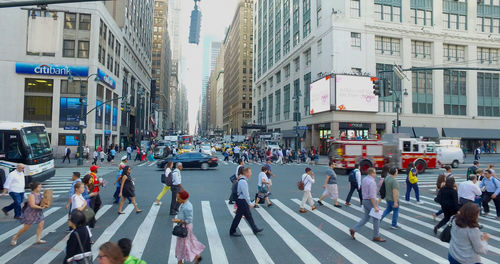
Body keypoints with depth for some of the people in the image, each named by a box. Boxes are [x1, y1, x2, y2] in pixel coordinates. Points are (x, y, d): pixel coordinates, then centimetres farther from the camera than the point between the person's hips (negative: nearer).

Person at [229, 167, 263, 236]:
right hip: (242, 201, -10)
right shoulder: (243, 181, -23)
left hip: (243, 201, 10)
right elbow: (245, 194, -23)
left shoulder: (242, 180, 9)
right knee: (238, 216, 1)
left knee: (248, 216, 16)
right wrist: (250, 203, -19)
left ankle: (255, 229, 27)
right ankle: (232, 232, 13)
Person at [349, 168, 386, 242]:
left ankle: (353, 229, 6)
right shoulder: (372, 182, -21)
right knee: (376, 219, 6)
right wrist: (375, 207, -23)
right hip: (371, 201, -9)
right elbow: (372, 196, -25)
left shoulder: (364, 179, 8)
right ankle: (376, 236, 16)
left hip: (365, 200, 9)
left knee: (366, 218, 14)